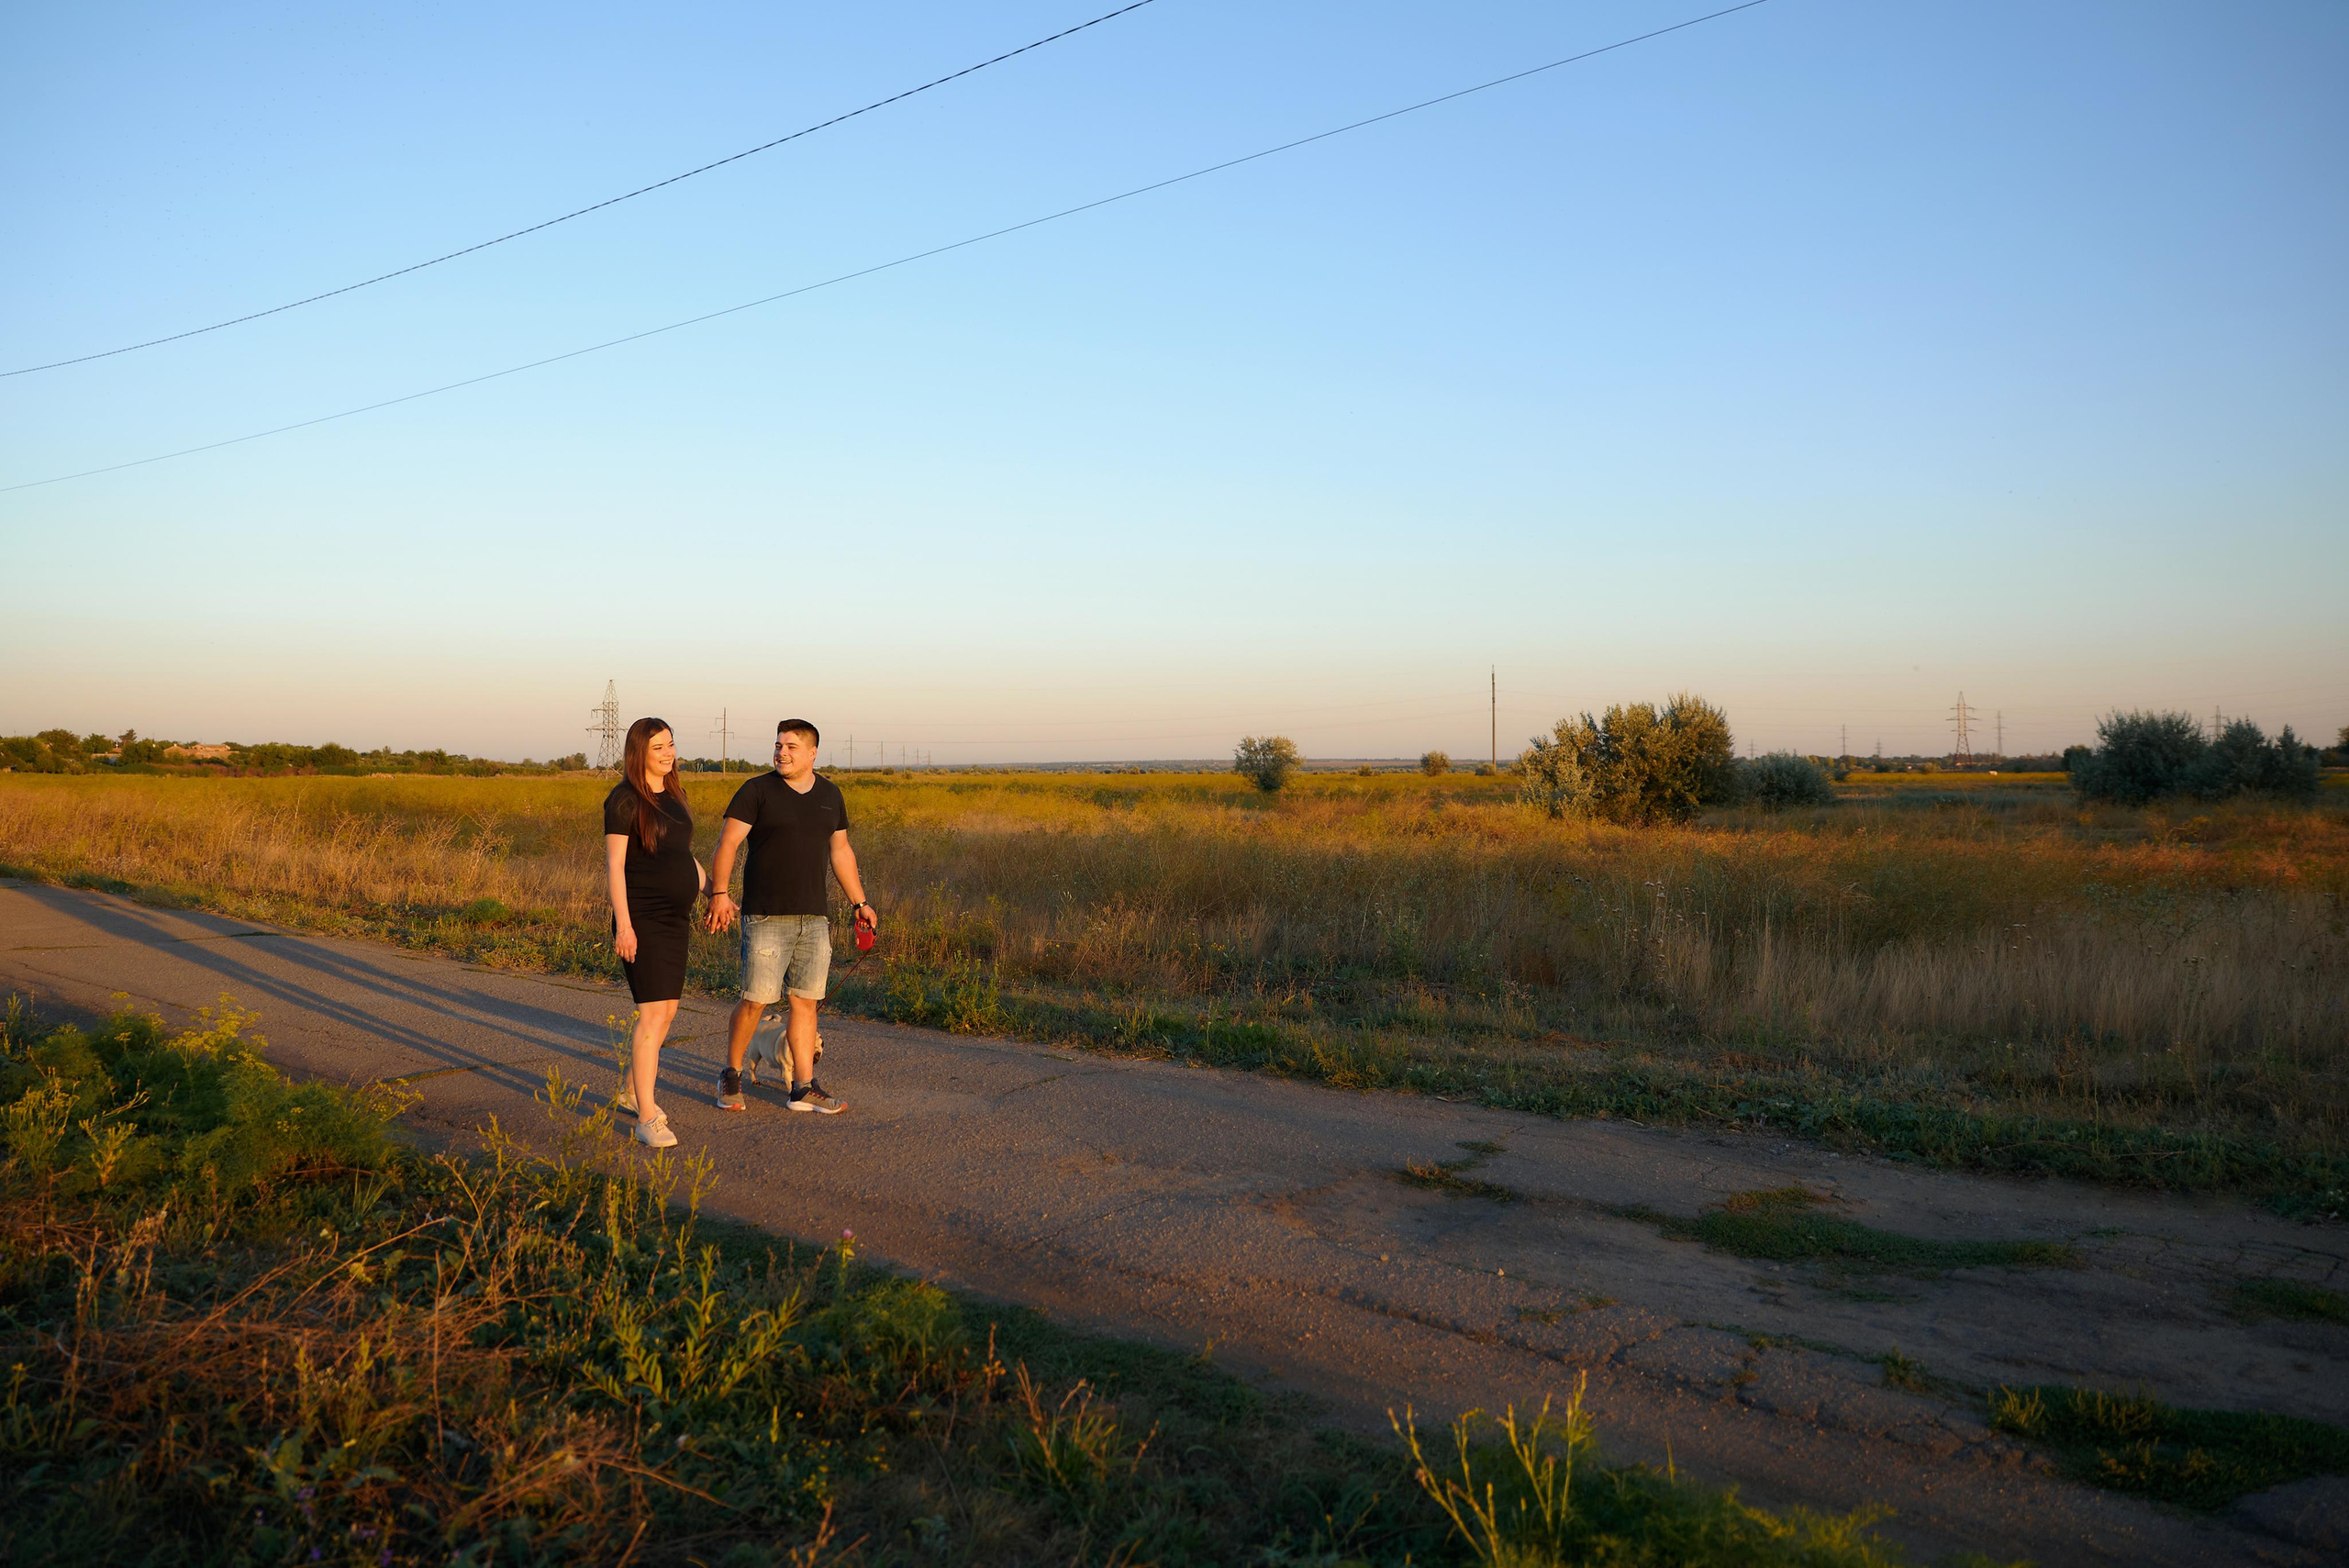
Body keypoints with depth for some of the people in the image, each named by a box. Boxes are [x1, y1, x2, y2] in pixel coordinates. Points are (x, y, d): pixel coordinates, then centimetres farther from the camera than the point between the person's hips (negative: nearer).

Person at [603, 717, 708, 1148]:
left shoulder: (674, 796, 12)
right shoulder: (625, 799, -11)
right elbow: (614, 864, -14)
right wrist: (623, 924, -19)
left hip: (676, 919, 8)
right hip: (642, 920, -8)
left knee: (667, 1011, 14)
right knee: (653, 1014, -13)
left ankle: (633, 1091, 32)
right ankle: (647, 1118, -9)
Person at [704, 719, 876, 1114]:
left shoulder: (830, 795, 11)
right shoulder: (757, 791, -3)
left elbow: (840, 851, 19)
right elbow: (728, 843, -8)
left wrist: (860, 902, 19)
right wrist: (719, 892, -19)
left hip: (815, 918, 4)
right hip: (766, 917, -4)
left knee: (806, 1002, 5)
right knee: (756, 1000, -4)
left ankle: (804, 1089, 11)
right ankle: (731, 1075, 17)